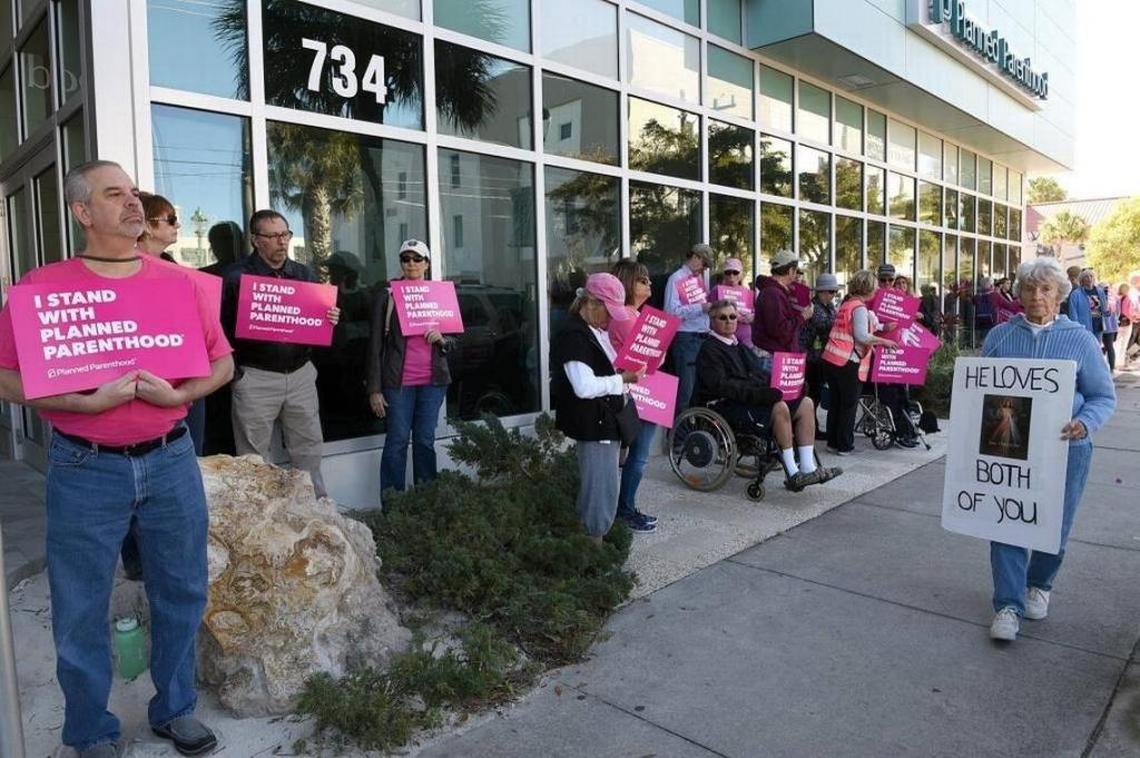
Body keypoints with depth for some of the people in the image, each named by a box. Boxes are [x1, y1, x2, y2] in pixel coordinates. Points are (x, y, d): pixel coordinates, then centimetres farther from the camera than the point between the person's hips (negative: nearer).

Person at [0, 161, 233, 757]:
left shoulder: (179, 282, 4)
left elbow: (222, 362, 7)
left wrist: (178, 394, -11)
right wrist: (88, 403, -18)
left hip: (170, 461, 3)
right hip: (85, 470, -2)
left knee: (181, 593, 13)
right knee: (81, 609, 9)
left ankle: (175, 709, 34)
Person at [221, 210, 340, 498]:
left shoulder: (304, 274, 11)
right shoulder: (237, 276, -3)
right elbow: (222, 327, -8)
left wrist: (331, 320, -7)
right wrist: (234, 372, -16)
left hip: (300, 373, 4)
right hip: (255, 376, -4)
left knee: (309, 449, 11)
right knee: (255, 456, 5)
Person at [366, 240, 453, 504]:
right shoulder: (386, 296, 2)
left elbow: (454, 340, 18)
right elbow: (376, 344, 0)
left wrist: (442, 340, -7)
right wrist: (374, 389, -5)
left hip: (433, 379, 3)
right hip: (398, 380, -3)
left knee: (426, 440, 7)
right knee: (397, 440, -2)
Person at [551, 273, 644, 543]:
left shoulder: (597, 332, 14)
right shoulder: (574, 336, -17)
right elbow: (585, 387, -26)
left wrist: (628, 372, 9)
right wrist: (622, 379, -17)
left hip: (606, 422, 10)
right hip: (593, 426, -10)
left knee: (603, 489, 17)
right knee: (600, 490, -3)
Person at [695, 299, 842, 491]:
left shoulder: (740, 347, 25)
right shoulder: (709, 350, -3)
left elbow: (760, 374, 20)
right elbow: (721, 385, -18)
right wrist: (759, 393, -26)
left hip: (753, 400, 9)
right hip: (726, 407, -9)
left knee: (806, 403, -6)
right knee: (780, 407, -30)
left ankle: (807, 467, -12)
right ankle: (792, 475, -24)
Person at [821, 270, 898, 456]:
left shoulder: (845, 304, 16)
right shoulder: (860, 308, -11)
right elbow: (861, 336, -21)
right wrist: (883, 341, -11)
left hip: (831, 359, 8)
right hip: (849, 362, -8)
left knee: (836, 402, 14)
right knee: (849, 404, 2)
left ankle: (833, 442, 20)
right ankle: (844, 446, 8)